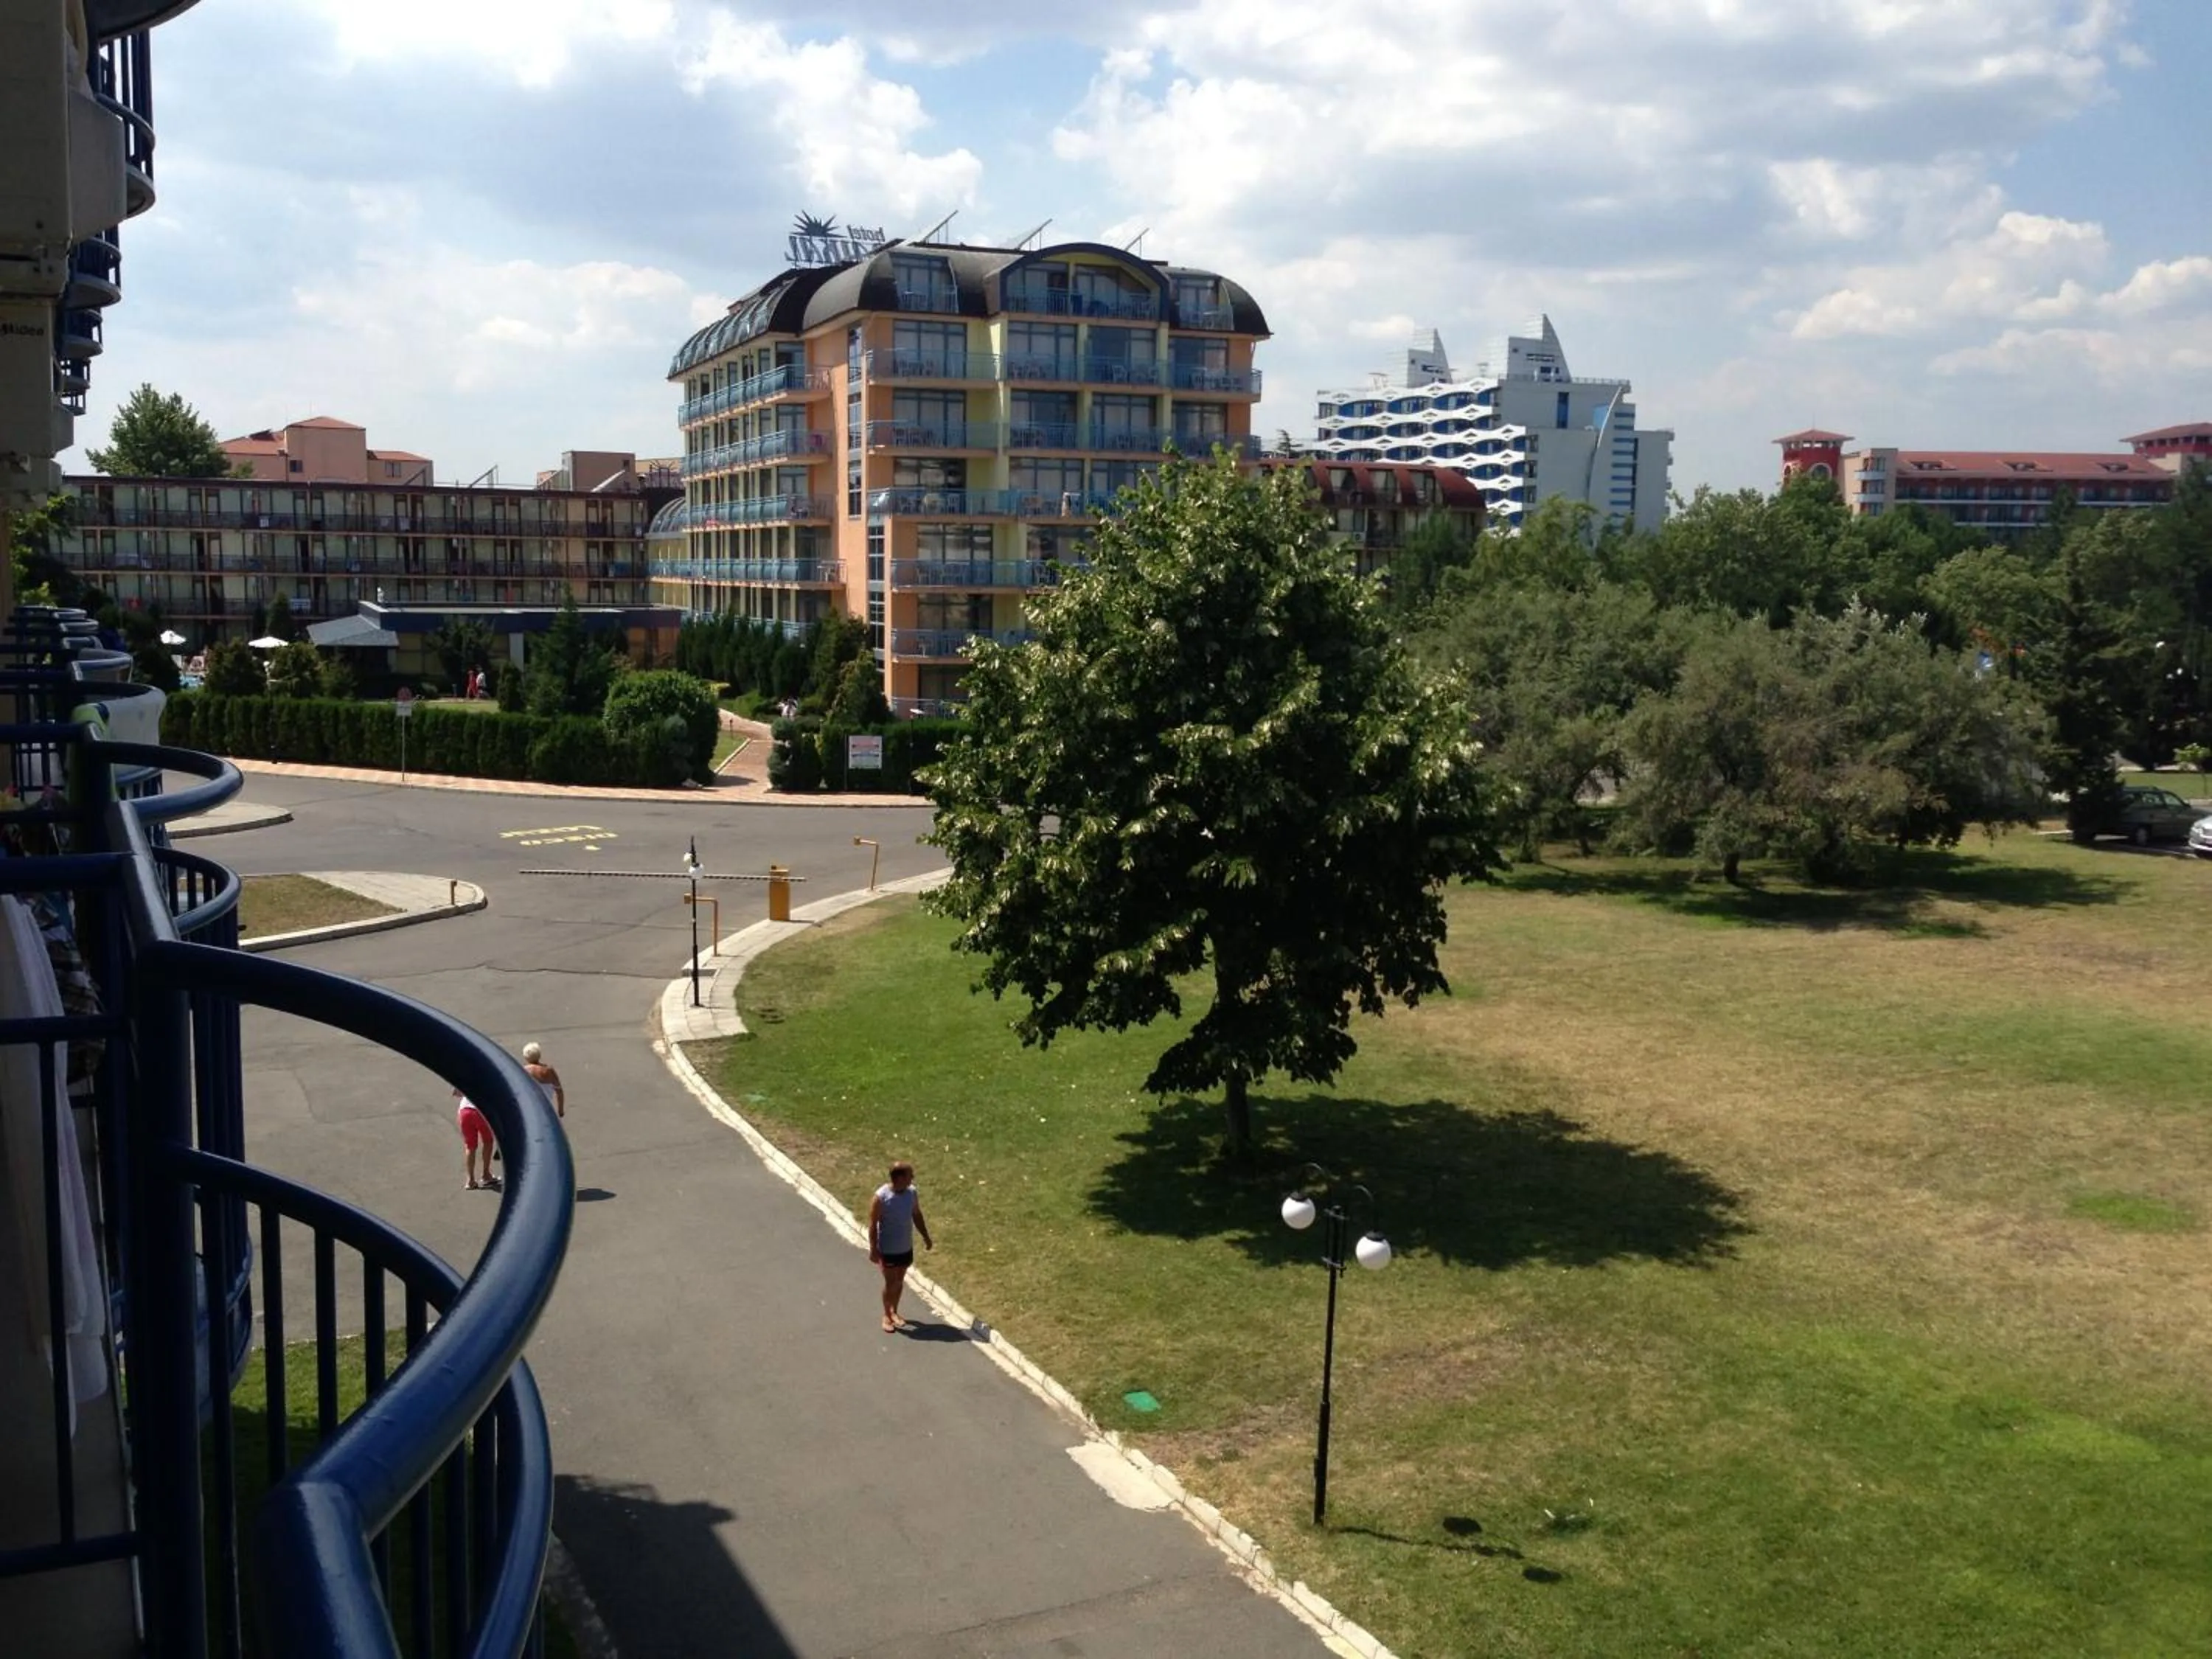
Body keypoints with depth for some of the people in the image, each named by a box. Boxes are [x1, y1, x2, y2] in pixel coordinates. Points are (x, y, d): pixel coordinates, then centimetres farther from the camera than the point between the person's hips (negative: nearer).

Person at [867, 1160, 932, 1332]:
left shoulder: (913, 1192, -8)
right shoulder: (881, 1197, -24)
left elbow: (917, 1215, 7)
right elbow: (873, 1224, -17)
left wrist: (926, 1237, 12)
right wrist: (873, 1249, -16)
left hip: (906, 1247, 5)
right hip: (888, 1249, -5)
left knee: (900, 1281, 19)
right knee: (890, 1283, 7)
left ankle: (894, 1312, 38)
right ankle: (887, 1315, 28)